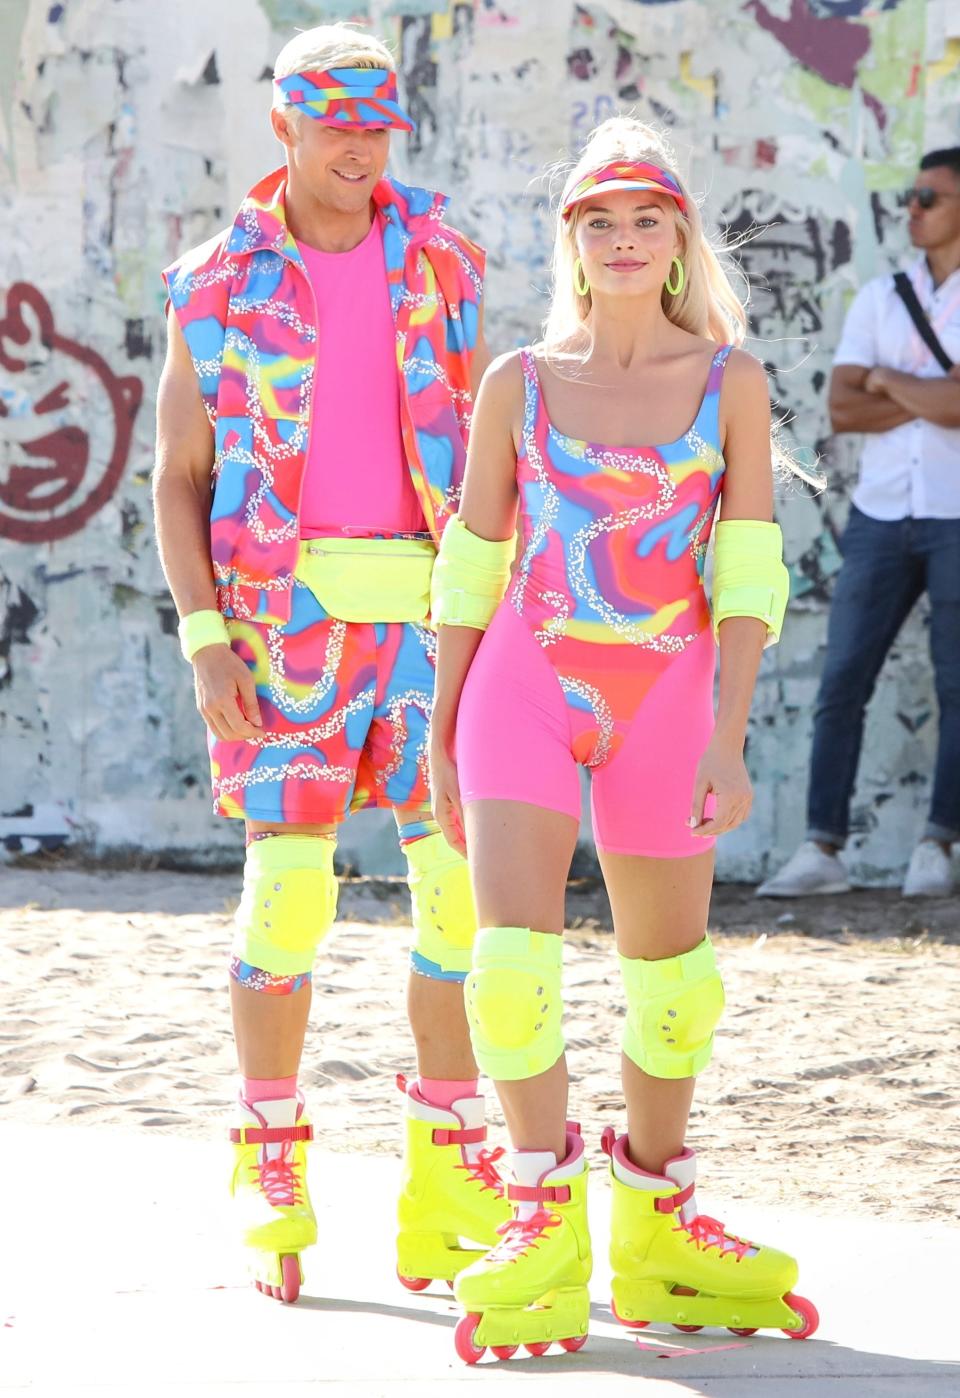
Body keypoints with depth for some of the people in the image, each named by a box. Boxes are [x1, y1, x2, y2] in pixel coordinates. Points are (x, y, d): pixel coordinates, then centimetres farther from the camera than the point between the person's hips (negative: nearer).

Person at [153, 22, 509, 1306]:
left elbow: (482, 446, 10)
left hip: (430, 612, 2)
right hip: (288, 619, -2)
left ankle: (448, 1181, 7)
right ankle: (271, 1183, 8)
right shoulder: (217, 286, 2)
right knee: (287, 888, -6)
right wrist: (206, 645, -6)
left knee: (462, 887, -2)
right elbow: (179, 479, 4)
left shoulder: (441, 262, 7)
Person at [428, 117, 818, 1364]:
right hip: (524, 686, 0)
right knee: (514, 947, -17)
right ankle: (546, 1232, -5)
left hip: (664, 697, 1)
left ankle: (655, 1235, 27)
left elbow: (748, 571, -4)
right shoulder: (519, 384, 3)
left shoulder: (730, 381, 0)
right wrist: (441, 737, 8)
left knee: (671, 968, 10)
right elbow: (472, 568, 8)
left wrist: (730, 738, -13)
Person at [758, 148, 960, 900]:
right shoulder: (879, 298, 10)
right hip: (881, 514, 4)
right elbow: (842, 409, 0)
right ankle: (823, 849, 1)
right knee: (842, 682, -1)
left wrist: (887, 381, -1)